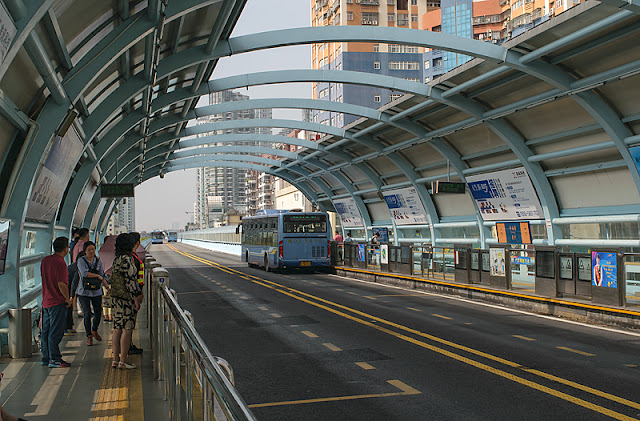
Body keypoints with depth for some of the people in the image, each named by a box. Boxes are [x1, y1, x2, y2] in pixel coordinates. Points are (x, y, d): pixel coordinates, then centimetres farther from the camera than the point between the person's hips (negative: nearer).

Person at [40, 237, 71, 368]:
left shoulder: (45, 260, 8)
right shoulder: (60, 263, -18)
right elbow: (61, 284, -23)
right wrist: (67, 299, -10)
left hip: (46, 301, 9)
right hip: (58, 302, -9)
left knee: (46, 331, 13)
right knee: (55, 332, -4)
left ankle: (46, 358, 21)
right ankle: (54, 359, -1)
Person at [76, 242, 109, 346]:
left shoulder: (98, 261, 7)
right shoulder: (81, 260, -6)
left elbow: (102, 276, 14)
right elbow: (84, 273, -20)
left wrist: (107, 287, 9)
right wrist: (97, 276, -12)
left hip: (96, 291, 4)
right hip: (84, 291, -4)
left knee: (98, 313, 4)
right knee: (87, 314, -4)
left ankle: (94, 331, 30)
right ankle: (89, 337, 7)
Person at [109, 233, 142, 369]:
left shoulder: (116, 259, 13)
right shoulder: (126, 259, -15)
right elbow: (130, 281, -18)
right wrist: (136, 300, -14)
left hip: (115, 297, 9)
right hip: (125, 298, -9)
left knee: (117, 329, 11)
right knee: (127, 329, -4)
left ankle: (115, 360, 15)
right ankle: (123, 361, -2)